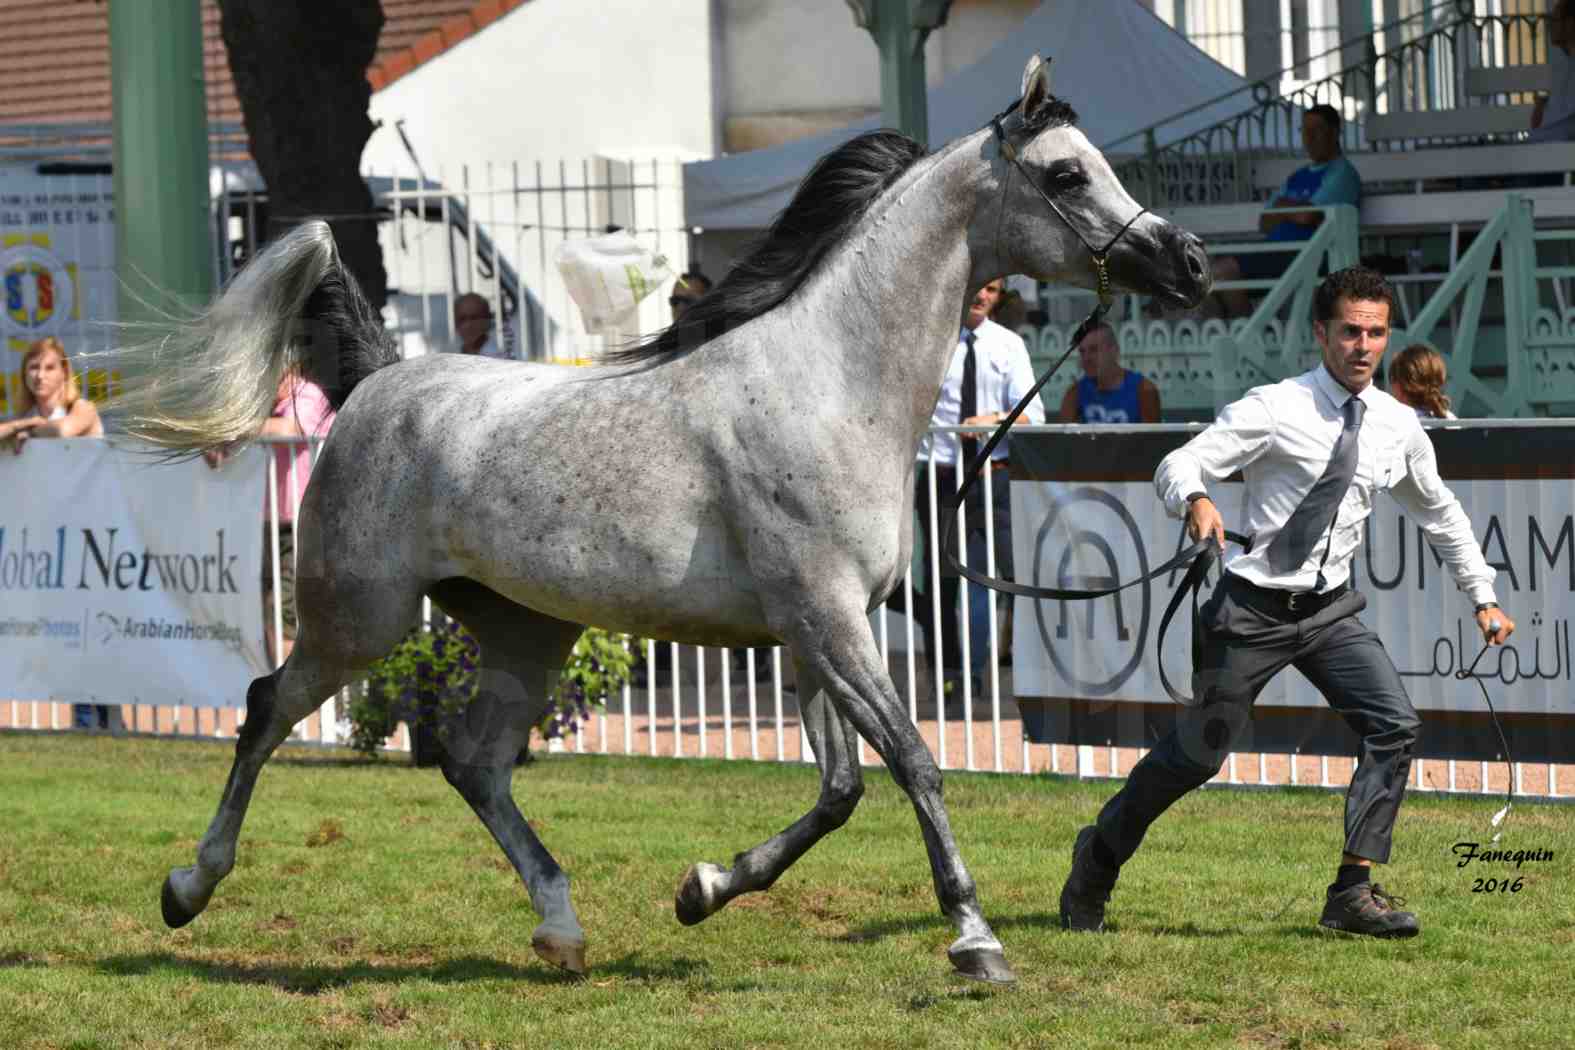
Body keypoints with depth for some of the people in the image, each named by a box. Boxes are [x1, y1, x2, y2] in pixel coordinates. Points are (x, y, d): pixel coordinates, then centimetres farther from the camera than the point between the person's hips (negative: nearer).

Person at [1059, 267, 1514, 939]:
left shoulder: (1398, 428, 4)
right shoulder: (1275, 410, -11)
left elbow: (1440, 515, 20)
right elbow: (1178, 465, -17)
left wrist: (1483, 598, 20)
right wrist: (1195, 501, -40)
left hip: (1330, 610, 4)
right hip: (1254, 607, -4)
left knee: (1394, 725, -16)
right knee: (1196, 755, 2)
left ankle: (1354, 891, -12)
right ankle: (1097, 859, 25)